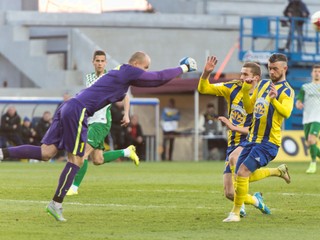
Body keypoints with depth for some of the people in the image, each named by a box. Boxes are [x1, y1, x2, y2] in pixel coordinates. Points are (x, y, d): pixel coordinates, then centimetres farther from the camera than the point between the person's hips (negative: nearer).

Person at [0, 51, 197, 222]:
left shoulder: (120, 73, 23)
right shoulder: (130, 72, -3)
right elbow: (159, 78, 1)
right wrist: (184, 68, 14)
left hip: (68, 107, 9)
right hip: (78, 111, -9)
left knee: (47, 152, -1)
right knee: (77, 159, -1)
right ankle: (56, 204, 2)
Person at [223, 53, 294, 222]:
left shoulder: (286, 91, -10)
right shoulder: (262, 84, 14)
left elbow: (286, 112, -28)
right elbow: (249, 108, 17)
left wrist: (274, 100, -46)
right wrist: (245, 91, 0)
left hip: (268, 142, -8)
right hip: (252, 139, 8)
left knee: (243, 172, -19)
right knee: (238, 175, 7)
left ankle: (235, 213, -9)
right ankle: (256, 199, 33)